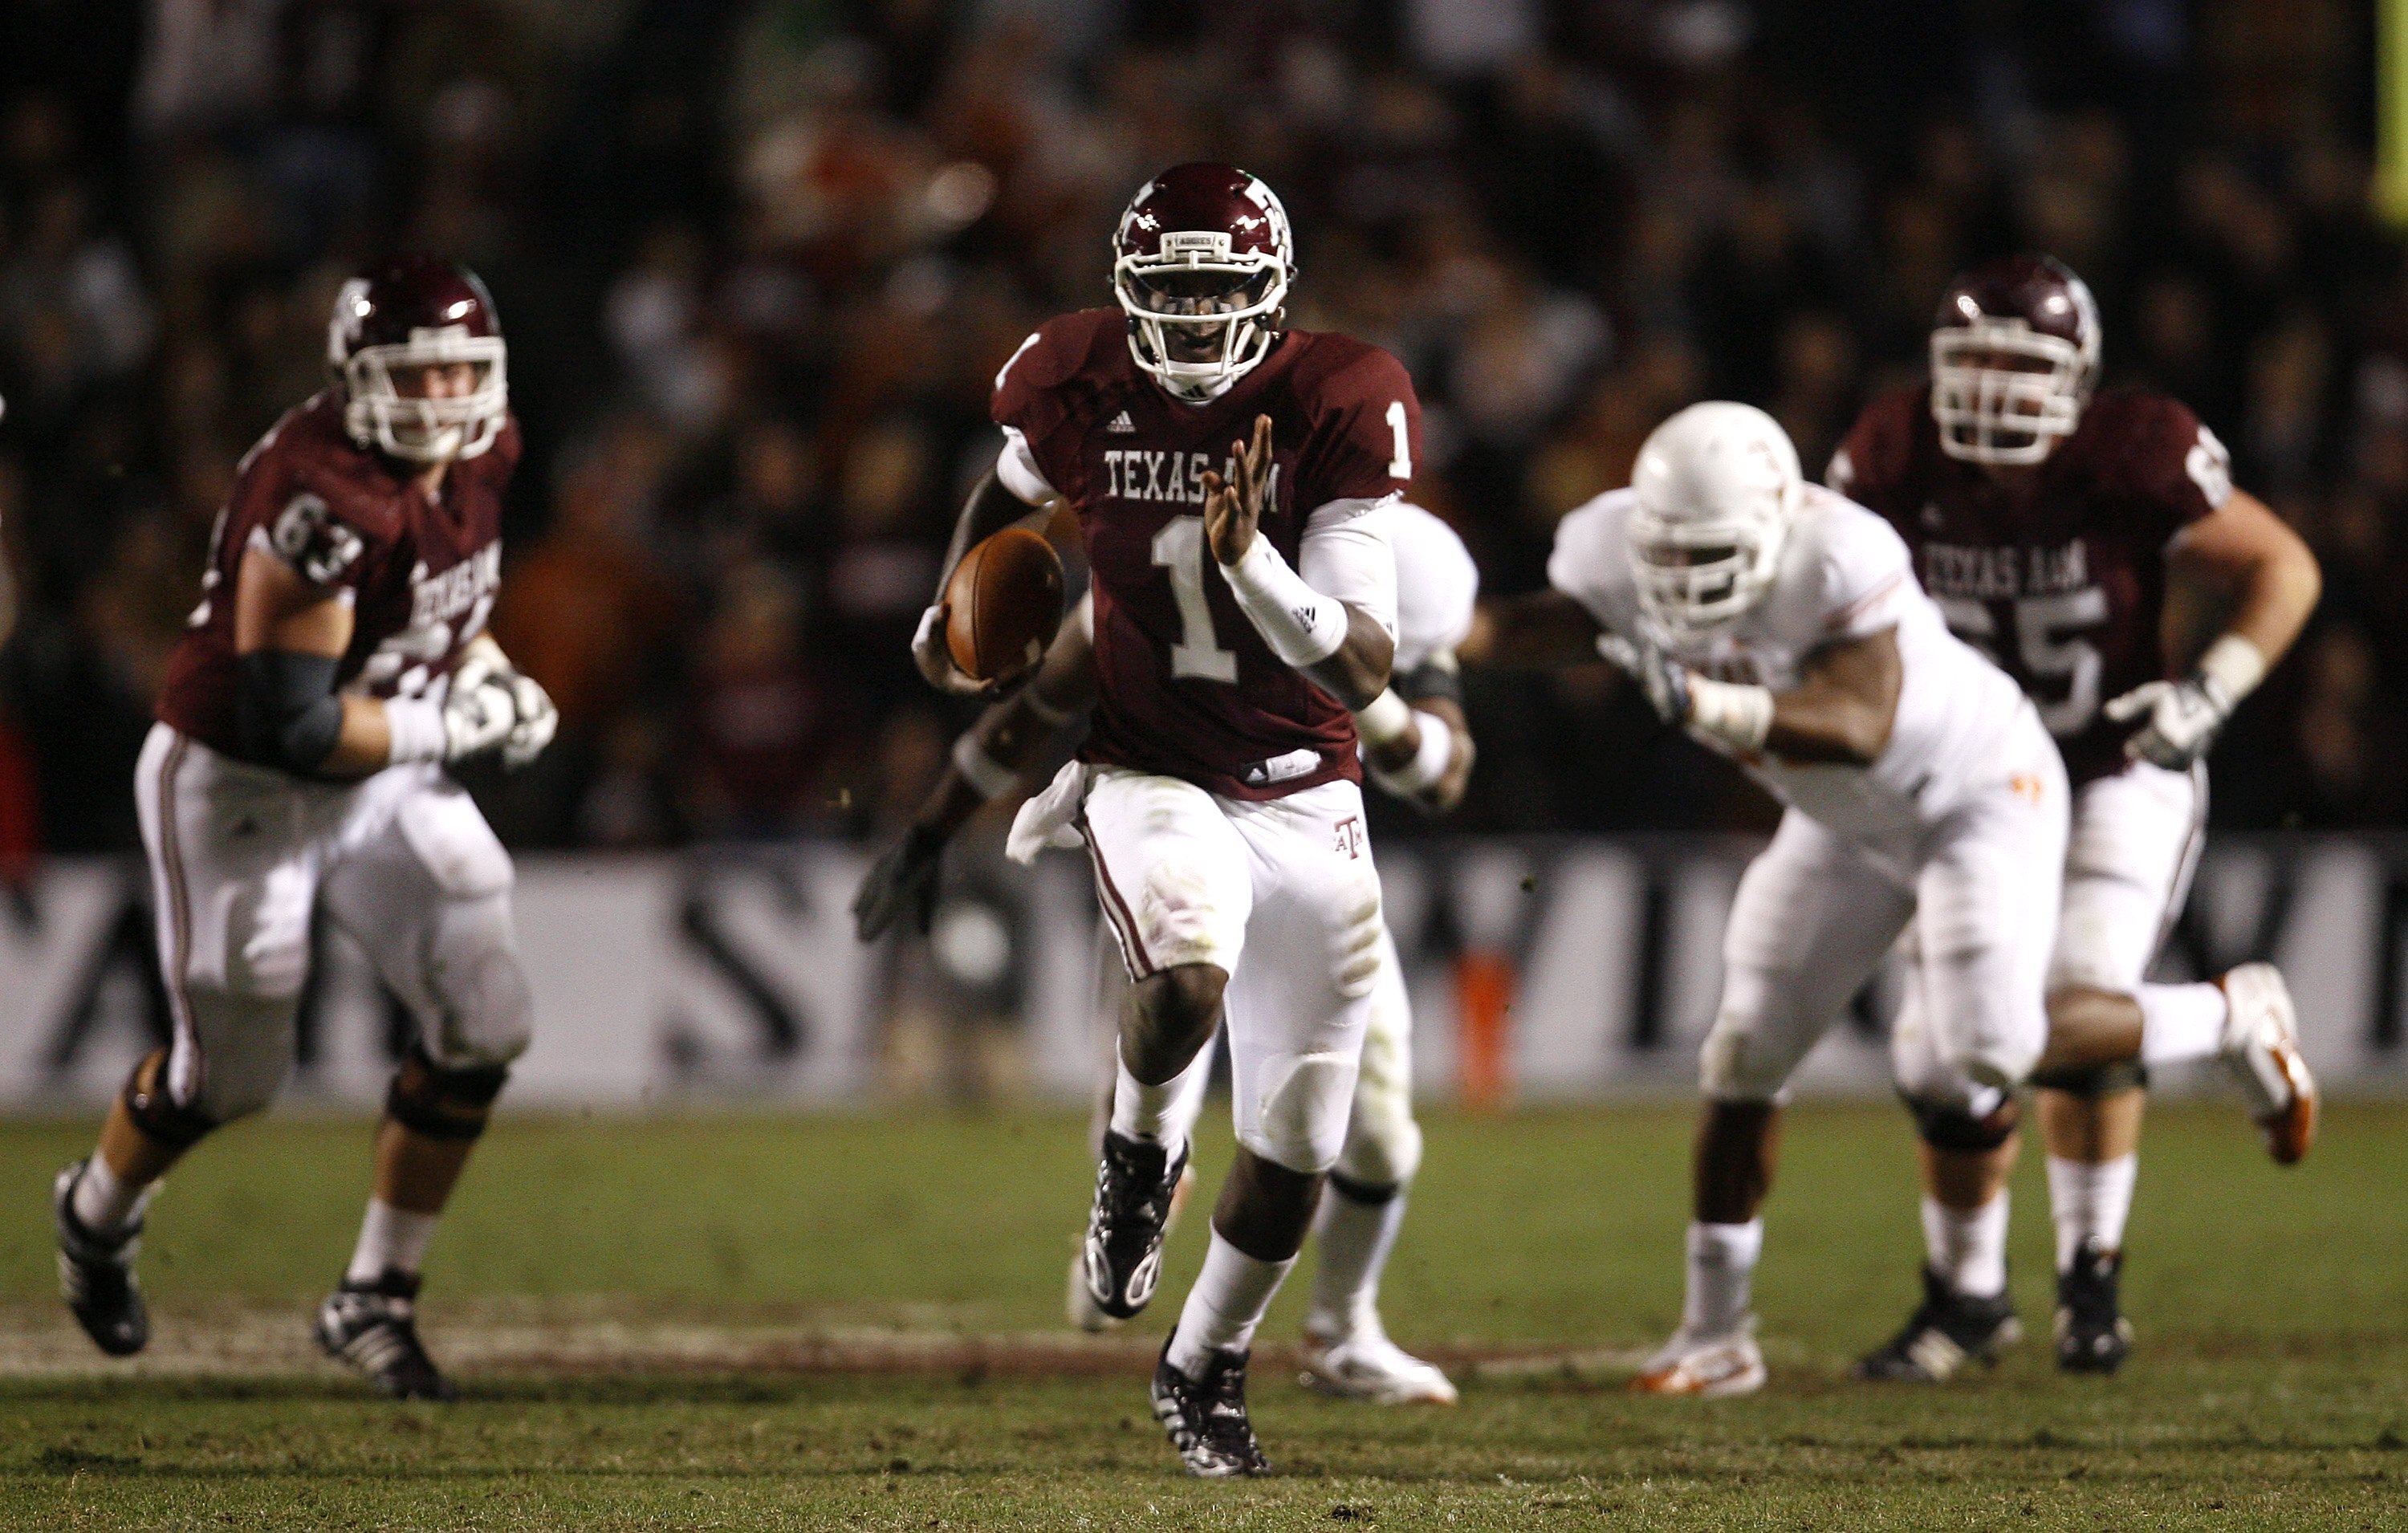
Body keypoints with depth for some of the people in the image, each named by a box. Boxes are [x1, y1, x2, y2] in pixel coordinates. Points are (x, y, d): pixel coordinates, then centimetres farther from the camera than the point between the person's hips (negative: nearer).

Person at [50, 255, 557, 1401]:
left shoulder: (479, 453, -5)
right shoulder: (324, 503, -32)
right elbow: (290, 723, -32)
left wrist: (489, 674, 1)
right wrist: (458, 721, -25)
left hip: (384, 780, 7)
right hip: (241, 790, -7)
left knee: (483, 1025, -5)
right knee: (228, 1076, 6)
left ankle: (375, 1297, 9)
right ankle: (96, 1212, 40)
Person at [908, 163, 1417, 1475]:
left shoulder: (1334, 408, -14)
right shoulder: (1081, 386, -9)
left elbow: (1365, 667, -19)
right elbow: (1014, 482, 19)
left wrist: (1257, 567, -33)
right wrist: (954, 610, 19)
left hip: (1306, 800, 1)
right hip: (1153, 780, -1)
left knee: (1291, 1158, 6)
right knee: (1187, 979, -36)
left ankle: (1203, 1367, 32)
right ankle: (1141, 1143, -2)